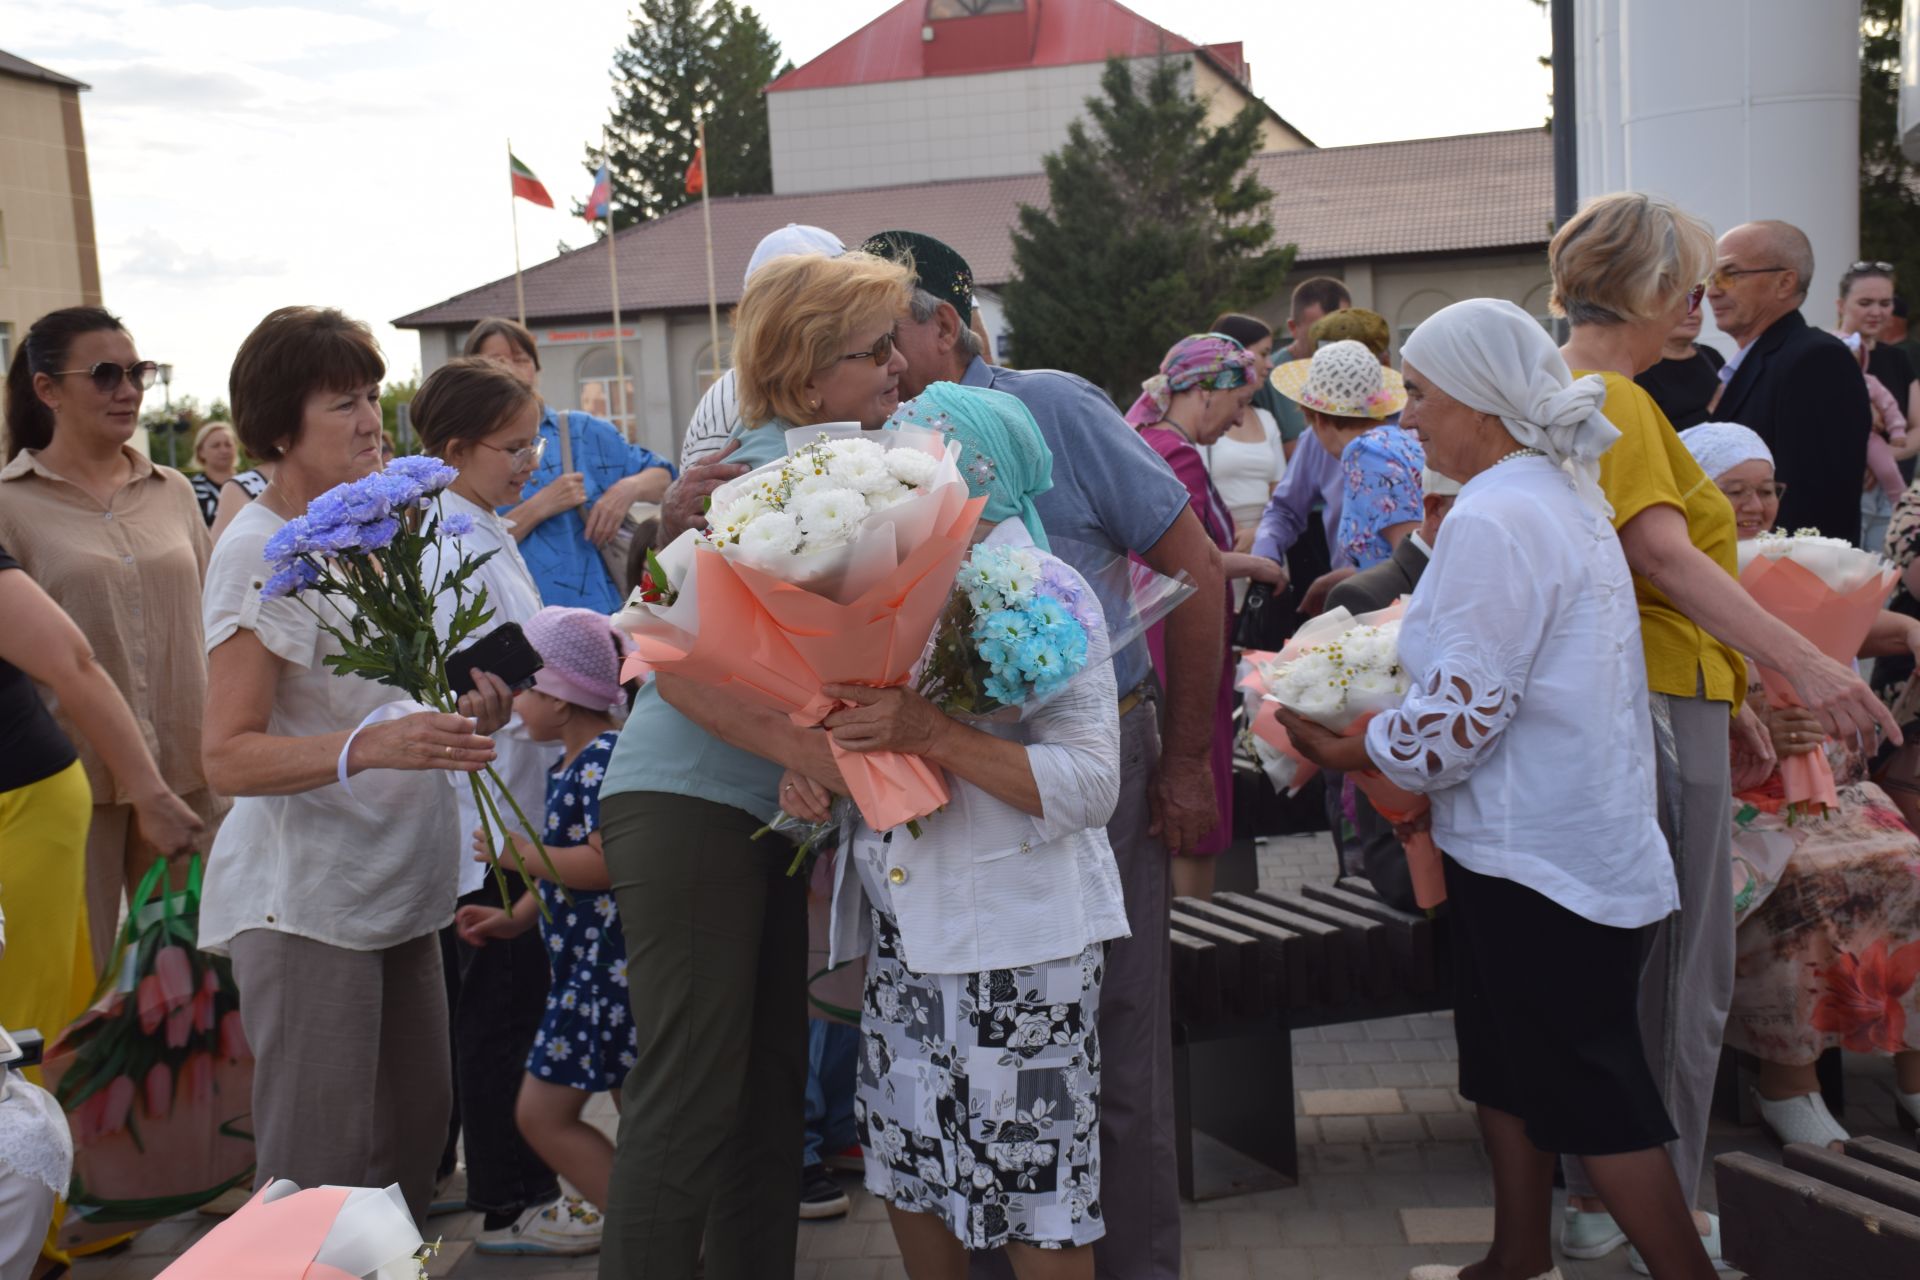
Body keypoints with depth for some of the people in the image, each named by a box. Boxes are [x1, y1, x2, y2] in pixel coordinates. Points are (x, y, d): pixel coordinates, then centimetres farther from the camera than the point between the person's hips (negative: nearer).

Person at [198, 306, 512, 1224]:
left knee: (415, 1128, 13)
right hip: (305, 899, -8)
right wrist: (369, 748, -34)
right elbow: (229, 755, -19)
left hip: (398, 885, 8)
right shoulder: (258, 553, -14)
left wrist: (459, 714, 4)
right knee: (317, 1175, -2)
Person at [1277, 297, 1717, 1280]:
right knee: (1509, 1062, 20)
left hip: (1538, 854, -10)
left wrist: (1343, 749, -9)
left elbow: (1459, 717, -24)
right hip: (1568, 835, 10)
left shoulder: (1493, 518, -22)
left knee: (1589, 1090, 2)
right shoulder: (1565, 496, 10)